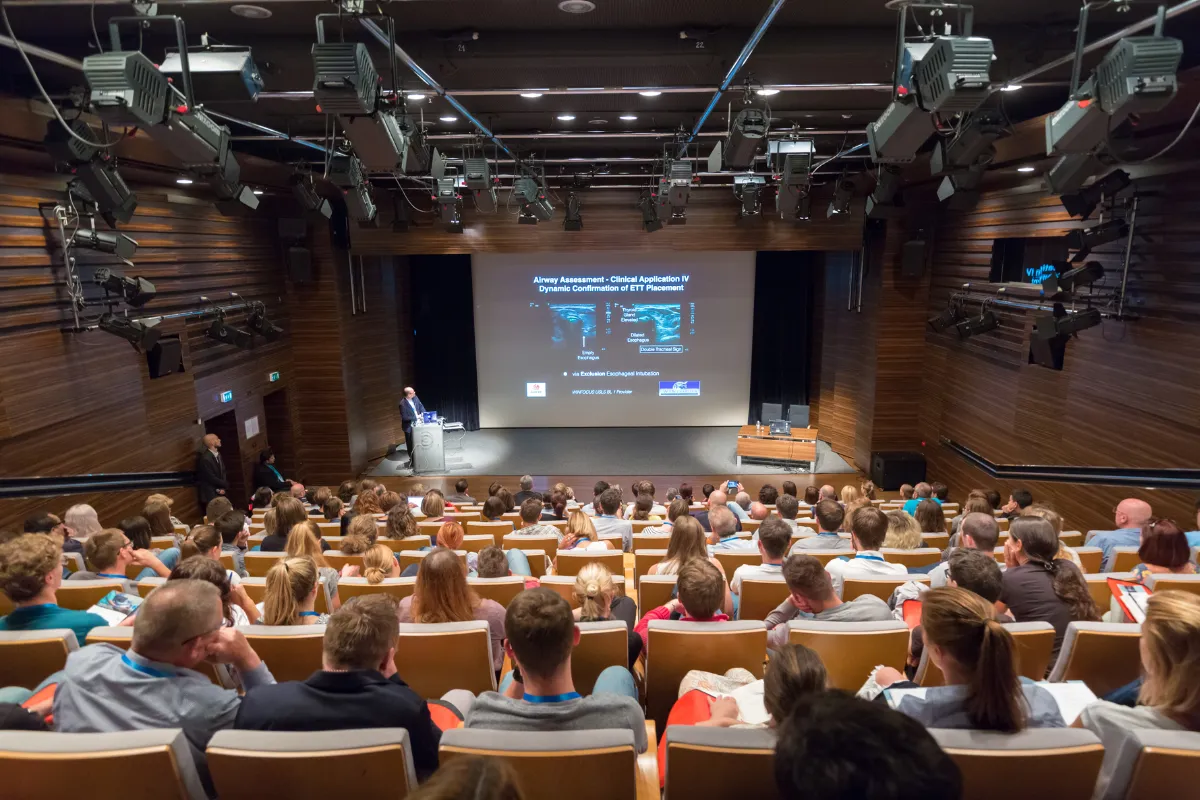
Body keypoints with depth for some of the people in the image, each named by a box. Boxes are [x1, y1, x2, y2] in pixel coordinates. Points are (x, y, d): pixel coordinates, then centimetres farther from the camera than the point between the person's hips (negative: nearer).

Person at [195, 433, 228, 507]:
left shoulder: (218, 455, 7)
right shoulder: (205, 459, -20)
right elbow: (211, 478, -18)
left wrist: (222, 488, -5)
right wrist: (226, 485, -5)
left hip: (220, 494, 7)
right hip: (210, 495, -7)